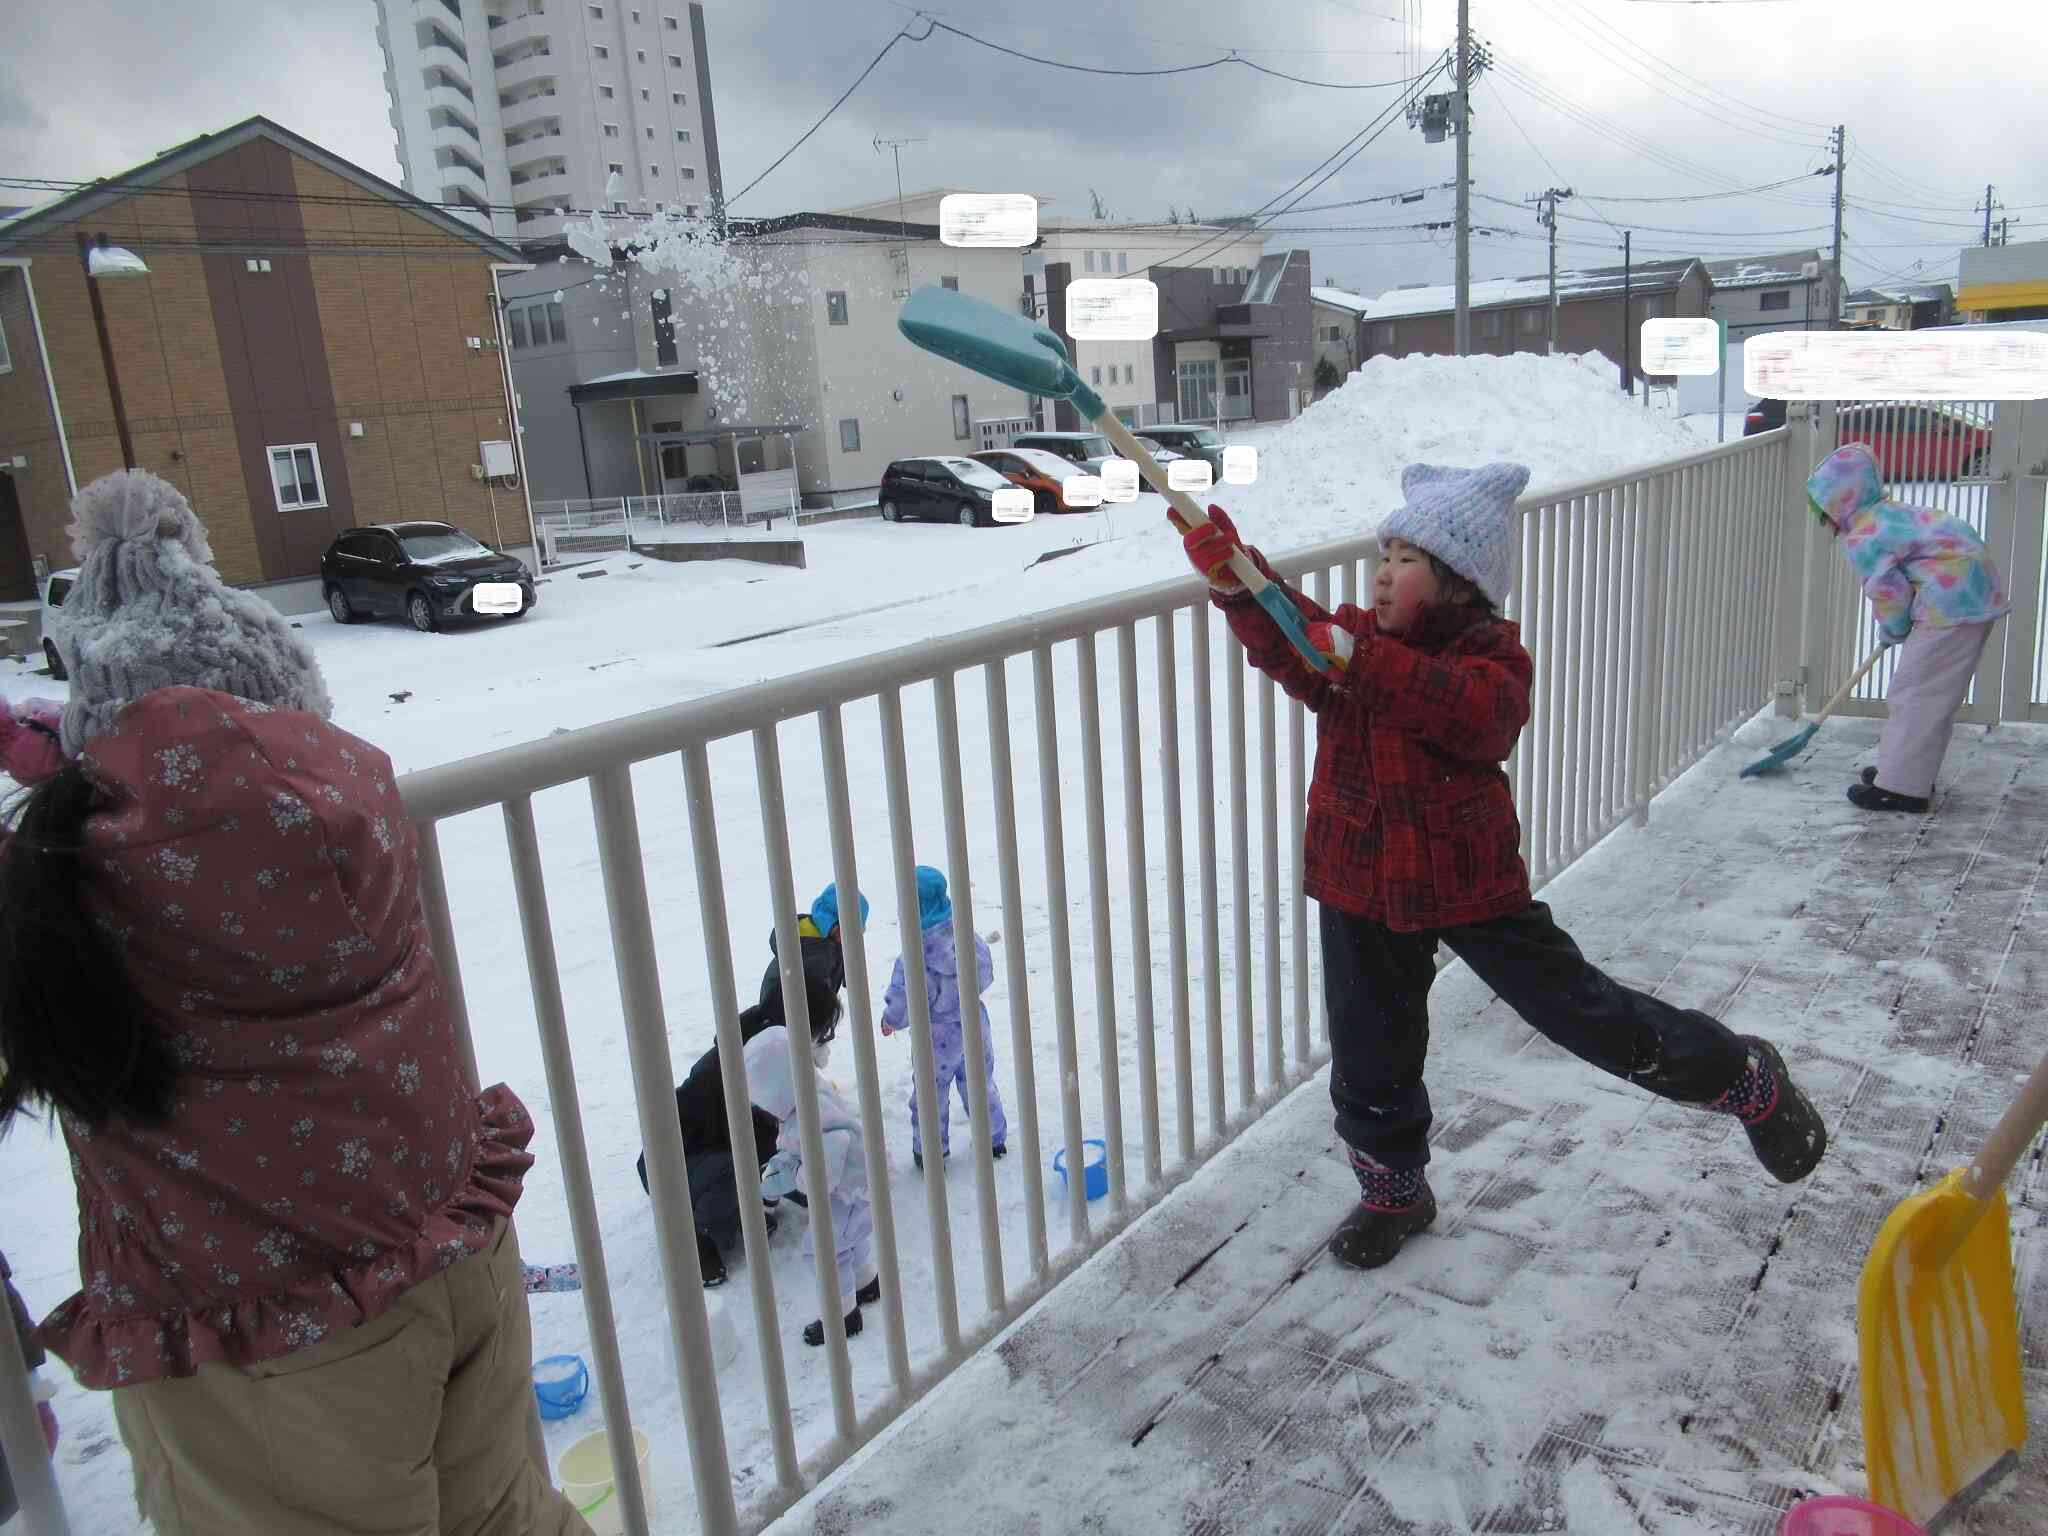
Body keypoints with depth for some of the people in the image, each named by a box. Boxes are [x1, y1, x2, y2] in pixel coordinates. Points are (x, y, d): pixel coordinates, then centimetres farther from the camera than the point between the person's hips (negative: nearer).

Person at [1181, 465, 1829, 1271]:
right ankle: (1393, 1189, 37)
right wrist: (1233, 575, -33)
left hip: (1469, 879, -4)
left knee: (1579, 1009, 4)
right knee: (1370, 1054, 13)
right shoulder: (1353, 635, 2)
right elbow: (1288, 642, -15)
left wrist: (1364, 662, -43)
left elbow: (1481, 712, -35)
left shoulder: (1489, 655, -13)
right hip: (1361, 884, 4)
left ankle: (1742, 1077, 29)